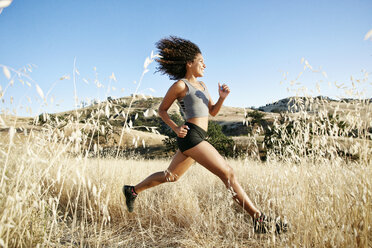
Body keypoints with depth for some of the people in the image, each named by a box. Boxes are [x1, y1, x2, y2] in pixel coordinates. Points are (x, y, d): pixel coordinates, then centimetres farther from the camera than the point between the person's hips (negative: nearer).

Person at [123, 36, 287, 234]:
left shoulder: (201, 85, 20)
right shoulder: (180, 85, -3)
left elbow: (213, 112, 19)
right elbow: (162, 110, 3)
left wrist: (222, 97, 1)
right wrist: (175, 128, -10)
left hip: (196, 139, 10)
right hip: (190, 136, -10)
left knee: (170, 176, 20)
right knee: (227, 173, -11)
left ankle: (133, 190, 36)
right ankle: (259, 219, -6)